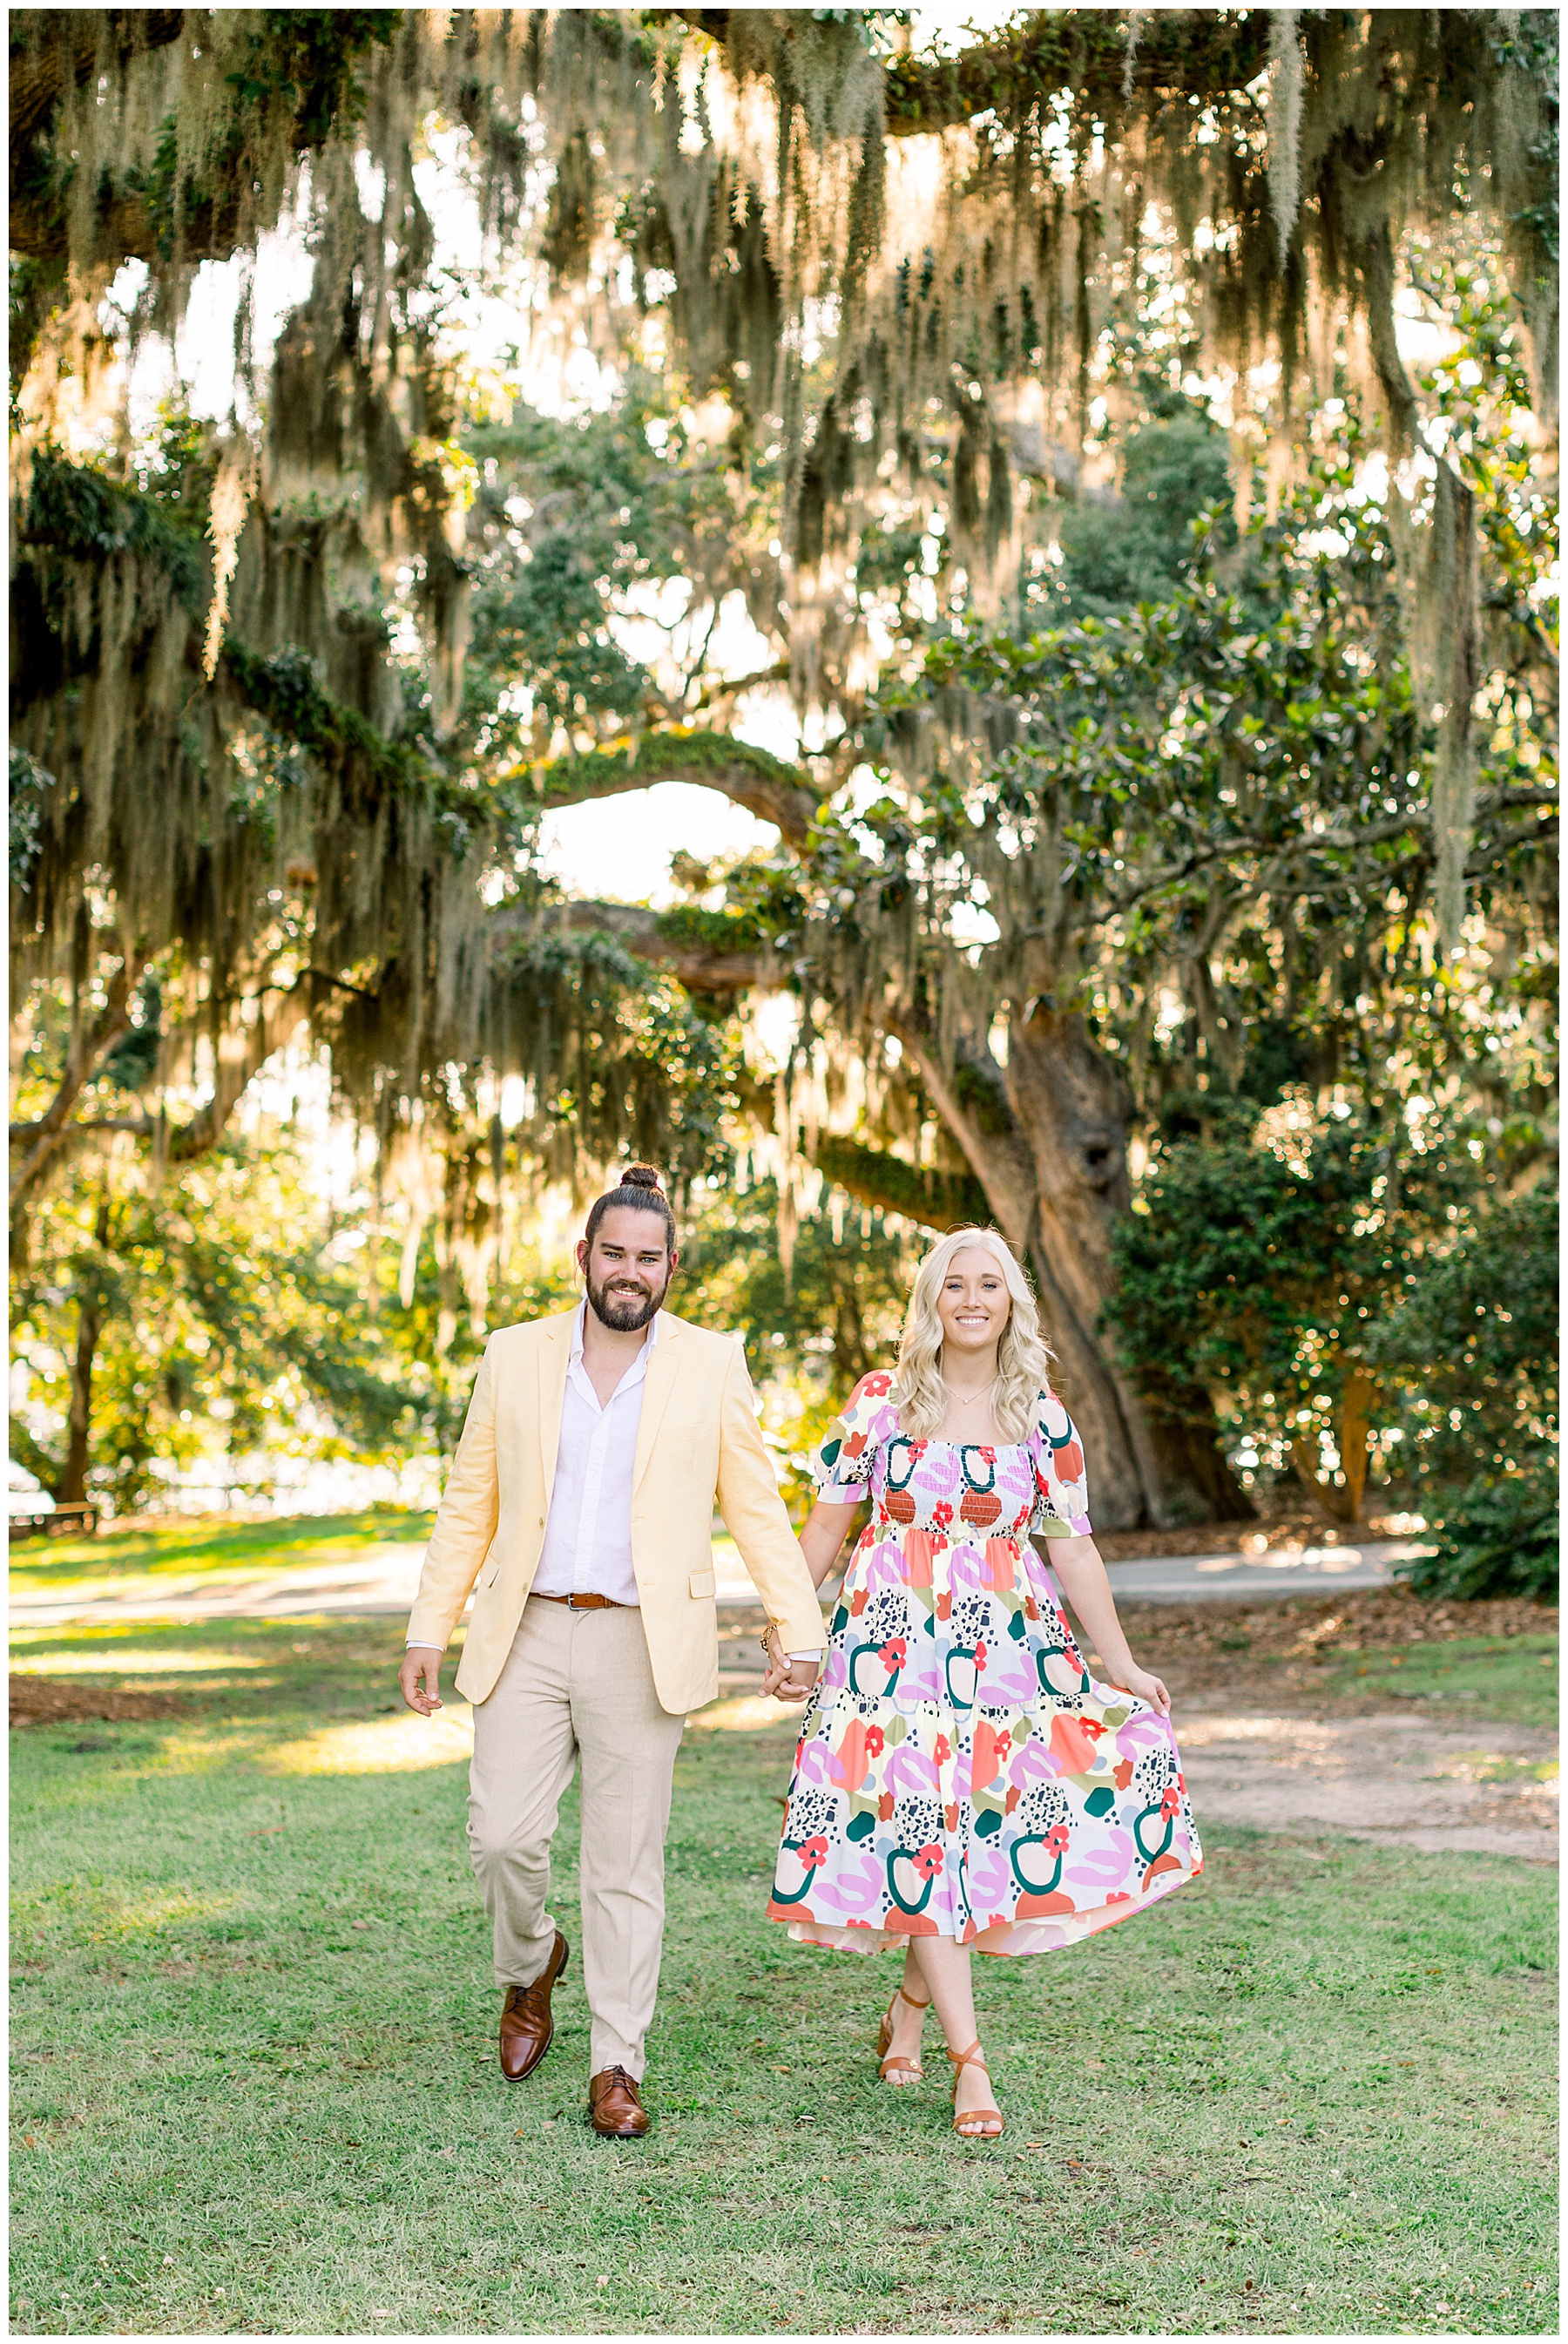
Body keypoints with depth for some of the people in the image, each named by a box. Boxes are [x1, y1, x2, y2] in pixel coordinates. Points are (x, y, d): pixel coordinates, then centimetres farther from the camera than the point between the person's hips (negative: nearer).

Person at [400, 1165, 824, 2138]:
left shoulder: (711, 1365, 2)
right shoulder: (516, 1356, 6)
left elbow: (758, 1510, 1)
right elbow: (469, 1506, 10)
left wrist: (800, 1634, -8)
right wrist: (429, 1631, 5)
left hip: (642, 1645, -1)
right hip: (527, 1634, 2)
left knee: (627, 1865, 1)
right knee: (505, 1836, -6)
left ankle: (617, 2067, 13)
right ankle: (531, 1963, 26)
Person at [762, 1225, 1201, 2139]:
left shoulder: (1043, 1417, 5)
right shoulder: (881, 1400, 2)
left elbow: (1073, 1547, 5)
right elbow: (827, 1521, 7)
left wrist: (1122, 1665, 1)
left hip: (1008, 1640, 2)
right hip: (895, 1636, -2)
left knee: (998, 1820, -3)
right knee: (916, 1827, -8)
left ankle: (914, 2000, 22)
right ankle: (970, 2061, -3)